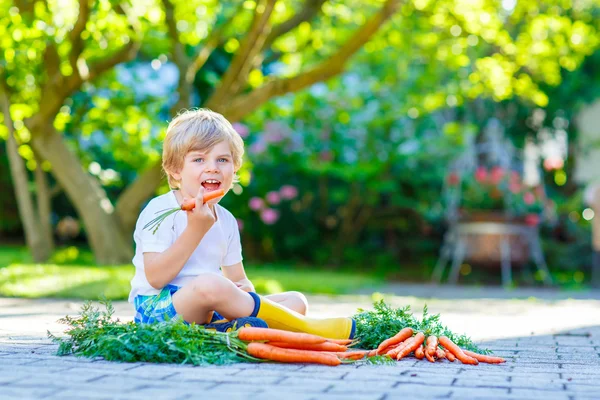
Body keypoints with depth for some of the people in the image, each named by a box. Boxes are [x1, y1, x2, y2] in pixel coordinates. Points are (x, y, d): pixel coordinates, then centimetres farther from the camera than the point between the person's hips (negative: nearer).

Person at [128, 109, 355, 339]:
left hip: (210, 311, 8)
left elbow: (238, 279, 17)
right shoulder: (159, 211, -9)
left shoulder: (226, 221, 12)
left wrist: (243, 289, -9)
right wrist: (195, 230, -23)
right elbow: (155, 278, -18)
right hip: (157, 307, -7)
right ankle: (302, 329, -25)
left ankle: (224, 328, -32)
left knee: (295, 301, -2)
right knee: (209, 284, -38)